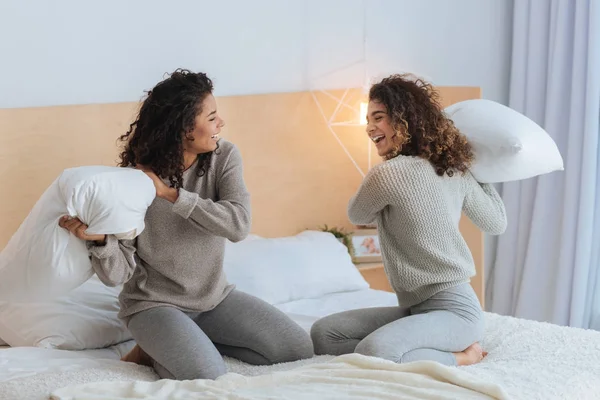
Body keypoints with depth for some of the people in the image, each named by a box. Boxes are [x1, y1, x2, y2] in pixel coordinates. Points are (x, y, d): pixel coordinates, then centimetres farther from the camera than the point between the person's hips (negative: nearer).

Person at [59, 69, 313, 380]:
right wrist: (100, 240, -39)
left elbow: (239, 225, -23)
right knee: (207, 377, -31)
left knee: (299, 349, -4)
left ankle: (169, 345, 5)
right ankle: (157, 347, 3)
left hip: (216, 296, 6)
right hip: (155, 303, -6)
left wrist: (169, 193, -27)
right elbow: (117, 274, -17)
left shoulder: (224, 156, -8)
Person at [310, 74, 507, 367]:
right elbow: (497, 224, 17)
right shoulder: (455, 169, 6)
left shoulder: (389, 173, -17)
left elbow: (357, 216, 4)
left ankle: (459, 357, -10)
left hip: (453, 310, -9)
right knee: (323, 334, 1)